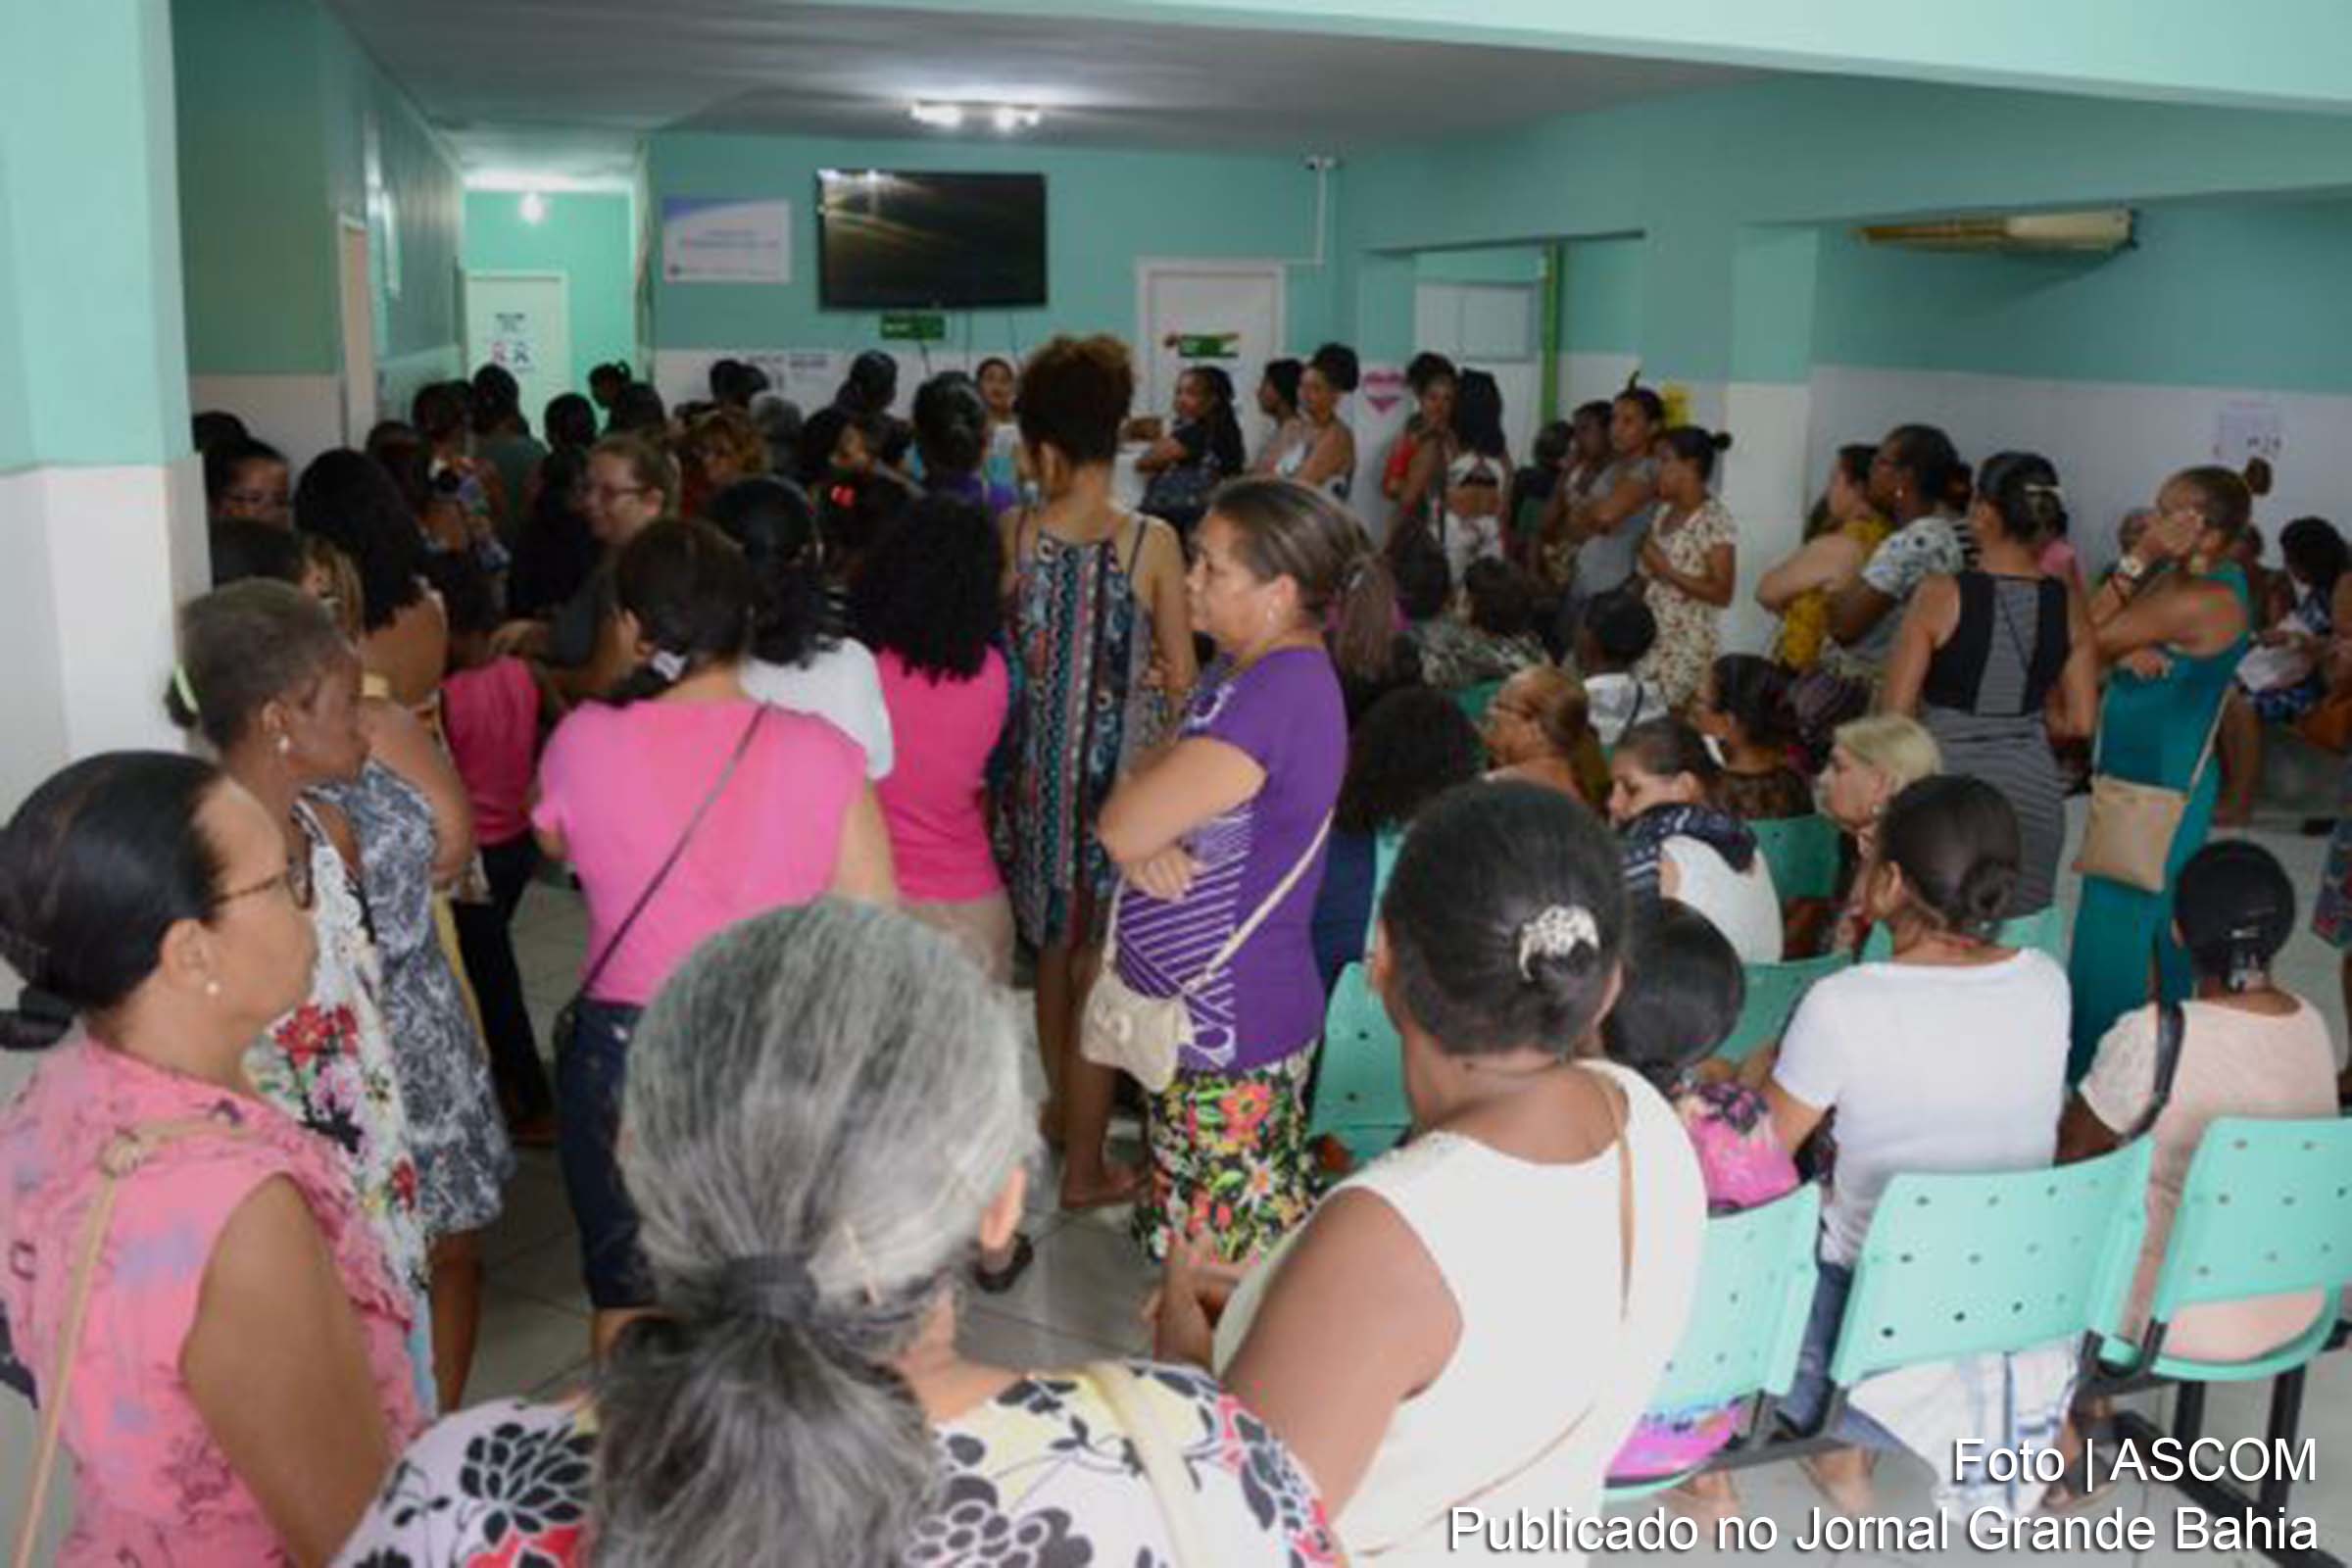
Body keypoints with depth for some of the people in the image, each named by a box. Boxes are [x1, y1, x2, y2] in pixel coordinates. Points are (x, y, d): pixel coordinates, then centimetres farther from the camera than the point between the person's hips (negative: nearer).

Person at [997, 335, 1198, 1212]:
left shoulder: (1013, 534, -7)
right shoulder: (1152, 543, -13)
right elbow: (1181, 680, -8)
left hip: (1035, 771, 3)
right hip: (1118, 779, -3)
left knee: (1053, 944, 23)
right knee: (1099, 971, 7)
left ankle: (1061, 1108, 43)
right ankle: (1084, 1167, 19)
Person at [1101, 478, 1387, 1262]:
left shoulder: (1282, 692, -24)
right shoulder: (1247, 669, 9)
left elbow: (1123, 825, -25)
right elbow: (1132, 826, 9)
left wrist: (1142, 789, -4)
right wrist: (1149, 846, -14)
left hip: (1231, 1035, -10)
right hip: (1198, 1015, 10)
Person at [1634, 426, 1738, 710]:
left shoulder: (1716, 522, -12)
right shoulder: (1664, 512, 11)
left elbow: (1722, 594, -17)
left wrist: (1667, 571, -19)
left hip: (1688, 643, -7)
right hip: (1651, 635, 7)